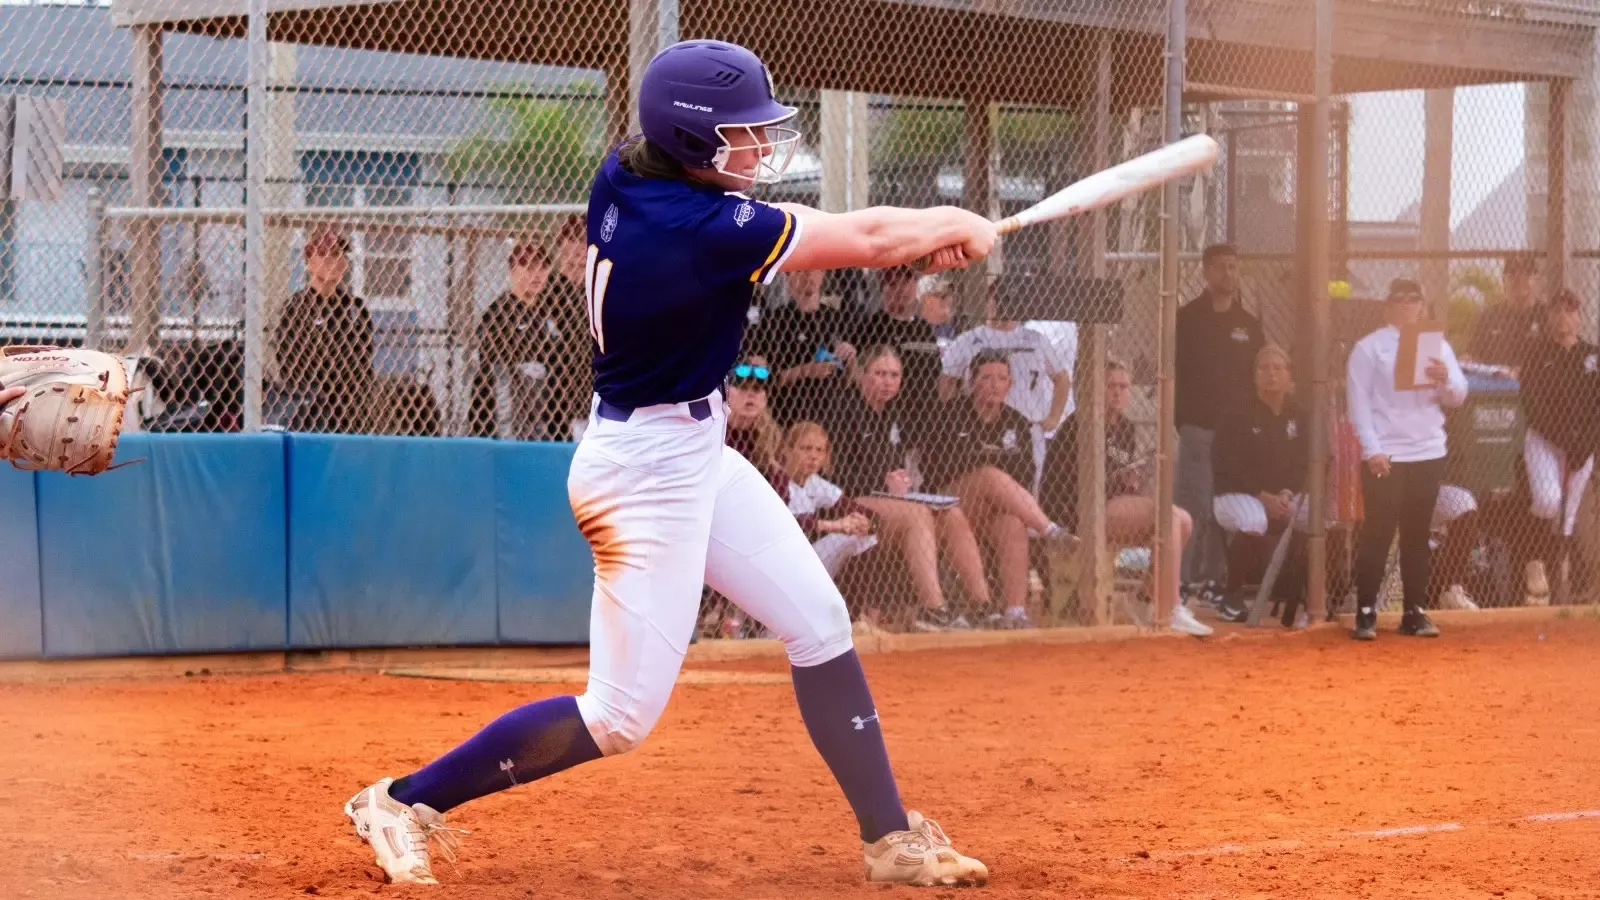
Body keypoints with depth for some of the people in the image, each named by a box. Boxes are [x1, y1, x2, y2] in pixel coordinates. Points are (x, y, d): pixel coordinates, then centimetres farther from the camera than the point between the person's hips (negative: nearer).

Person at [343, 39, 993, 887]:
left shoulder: (623, 176, -3)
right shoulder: (701, 231, -27)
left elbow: (767, 219, 11)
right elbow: (862, 240, -18)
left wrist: (920, 236, 0)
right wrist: (957, 226, 1)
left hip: (695, 449, 10)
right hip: (648, 471, -10)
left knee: (820, 624, 11)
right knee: (622, 716, -4)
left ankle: (890, 839, 18)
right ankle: (407, 802, 6)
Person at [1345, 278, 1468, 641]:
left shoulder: (1437, 346, 10)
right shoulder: (1369, 348, -2)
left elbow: (1458, 398, 7)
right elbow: (1358, 401, -7)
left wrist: (1445, 380, -15)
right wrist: (1372, 449, -15)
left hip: (1429, 453, 4)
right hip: (1384, 456, -4)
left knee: (1417, 535, 8)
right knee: (1378, 533, -5)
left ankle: (1415, 612, 12)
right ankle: (1365, 613, -1)